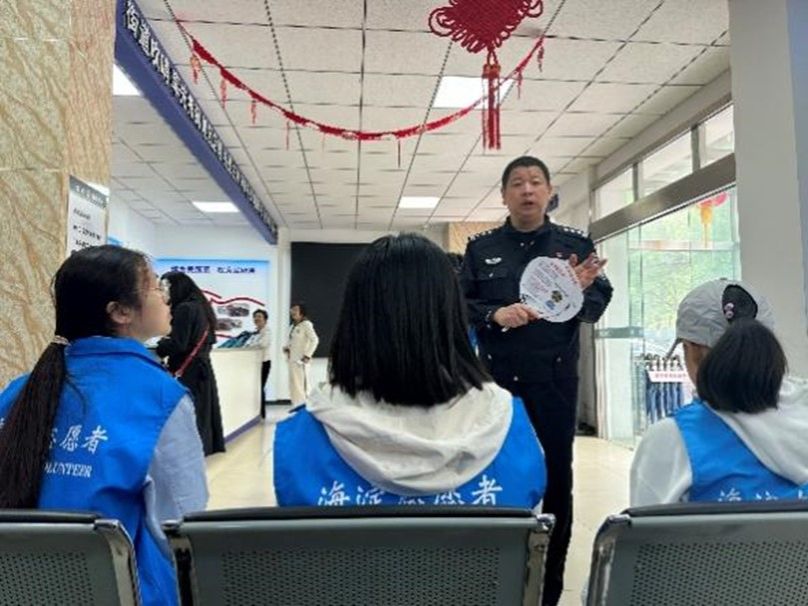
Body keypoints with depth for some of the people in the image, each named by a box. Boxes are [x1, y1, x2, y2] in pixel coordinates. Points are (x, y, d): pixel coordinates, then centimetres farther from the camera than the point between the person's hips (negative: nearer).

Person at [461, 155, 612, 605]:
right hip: (497, 380, 1)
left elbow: (598, 305, 1)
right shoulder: (481, 248, 8)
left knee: (556, 478, 7)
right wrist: (496, 314, -16)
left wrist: (580, 290, -20)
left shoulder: (576, 244, 6)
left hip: (555, 381, 0)